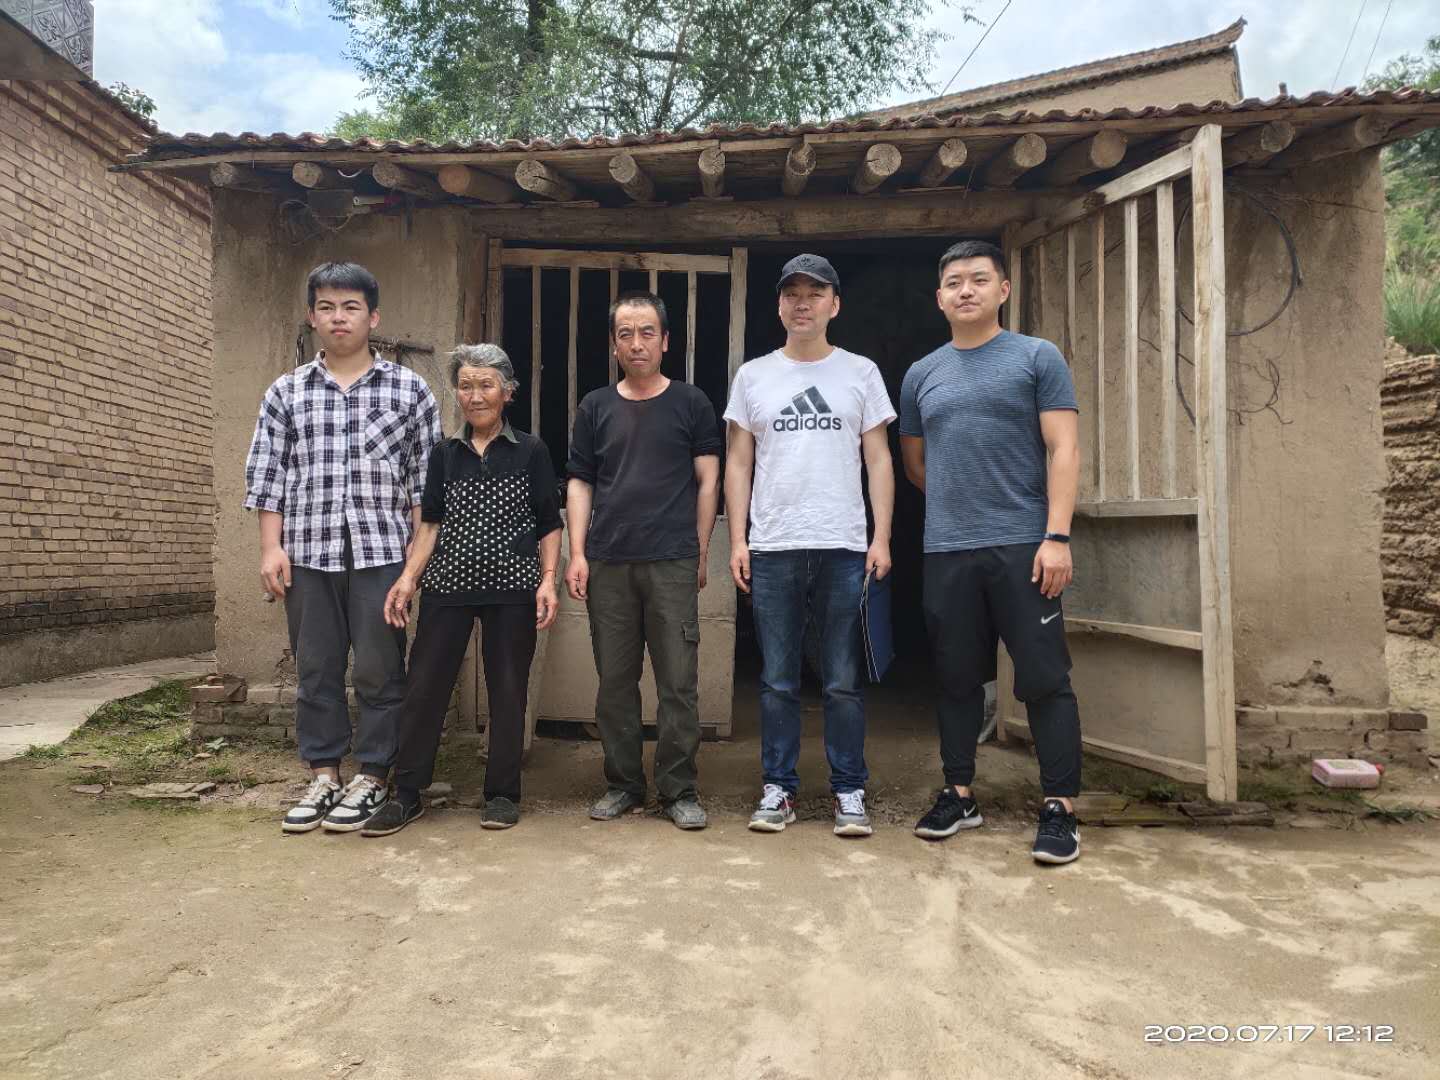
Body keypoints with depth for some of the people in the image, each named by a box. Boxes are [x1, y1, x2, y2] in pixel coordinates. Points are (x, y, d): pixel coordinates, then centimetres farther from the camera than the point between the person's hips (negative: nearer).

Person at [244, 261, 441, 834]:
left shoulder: (409, 389, 6)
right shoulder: (286, 393, 11)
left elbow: (425, 478, 5)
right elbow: (266, 475, 9)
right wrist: (271, 547, 1)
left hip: (383, 551, -2)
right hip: (308, 552, 2)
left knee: (379, 670, 2)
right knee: (316, 670, 9)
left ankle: (371, 778, 15)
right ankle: (323, 777, 21)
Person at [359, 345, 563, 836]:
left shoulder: (531, 451, 4)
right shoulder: (445, 454, 11)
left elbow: (549, 525, 3)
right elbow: (431, 523, 10)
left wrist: (548, 580, -8)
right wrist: (408, 576, -2)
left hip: (512, 589, -2)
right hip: (448, 586, 3)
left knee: (508, 690, 4)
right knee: (424, 685, 2)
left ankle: (502, 793, 17)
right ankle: (407, 795, 14)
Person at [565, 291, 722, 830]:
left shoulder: (691, 403, 7)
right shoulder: (596, 407, 12)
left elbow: (707, 482, 6)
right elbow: (580, 484, 11)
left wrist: (700, 555, 2)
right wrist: (577, 554, 2)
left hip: (672, 563, -2)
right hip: (607, 564, 2)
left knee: (679, 682, -2)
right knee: (615, 681, 7)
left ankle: (679, 790, 9)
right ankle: (623, 784, 20)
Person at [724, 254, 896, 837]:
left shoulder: (860, 372, 8)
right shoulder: (753, 375, 10)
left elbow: (878, 460, 6)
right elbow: (738, 463, 9)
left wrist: (881, 539, -3)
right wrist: (737, 540, 1)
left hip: (844, 549, -1)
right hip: (772, 549, 1)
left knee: (844, 683, 4)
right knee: (777, 682, 7)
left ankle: (849, 792, 16)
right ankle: (779, 789, 18)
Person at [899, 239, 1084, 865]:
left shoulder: (1037, 357, 3)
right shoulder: (921, 375, 14)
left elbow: (1063, 450, -4)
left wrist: (1057, 536, -13)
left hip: (1022, 547, -4)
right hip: (946, 553, 4)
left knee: (1044, 679, -1)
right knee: (957, 678, 11)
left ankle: (1059, 808, 8)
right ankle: (959, 795, 24)